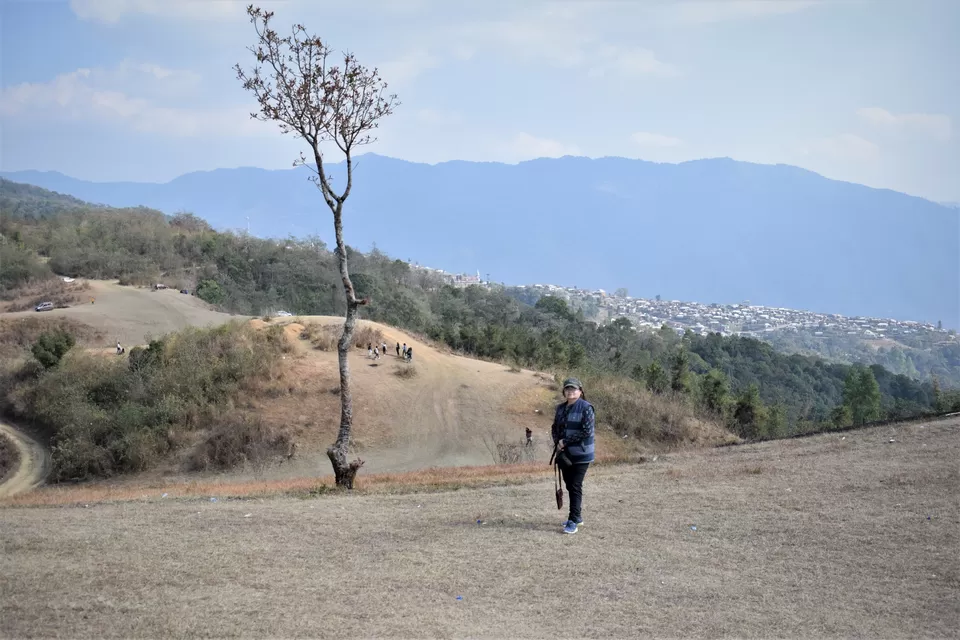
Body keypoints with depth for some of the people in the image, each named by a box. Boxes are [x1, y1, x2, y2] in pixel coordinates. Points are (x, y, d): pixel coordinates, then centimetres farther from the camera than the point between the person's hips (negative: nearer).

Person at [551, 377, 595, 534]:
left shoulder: (586, 408, -12)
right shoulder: (560, 408, 9)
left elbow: (587, 431, -19)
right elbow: (555, 427, 17)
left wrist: (565, 441, -16)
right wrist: (557, 442, -3)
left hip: (580, 455, -7)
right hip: (564, 454, 7)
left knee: (576, 486, -6)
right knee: (569, 486, 15)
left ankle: (573, 521, -3)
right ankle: (577, 516, 28)